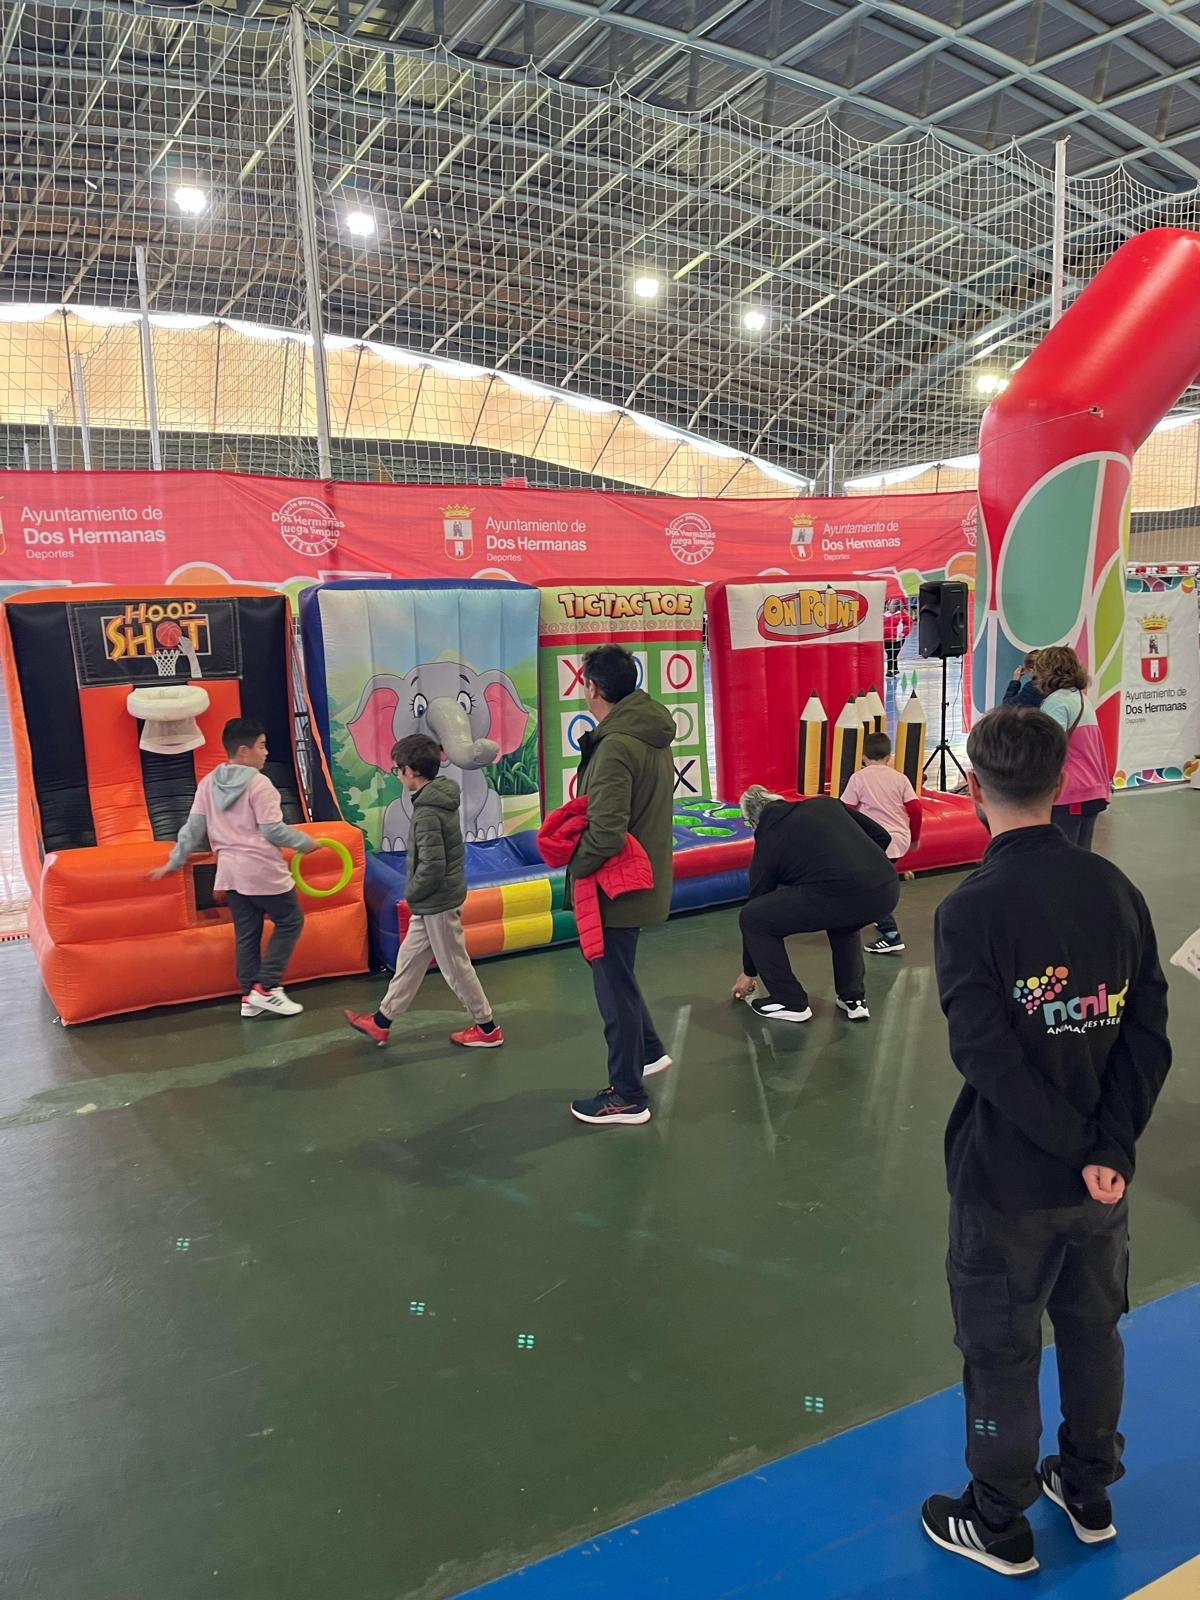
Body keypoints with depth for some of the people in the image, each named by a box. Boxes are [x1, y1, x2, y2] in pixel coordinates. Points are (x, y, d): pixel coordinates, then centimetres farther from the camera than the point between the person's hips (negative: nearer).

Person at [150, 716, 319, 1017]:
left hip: (231, 873, 7)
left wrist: (174, 862, 14)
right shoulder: (258, 783, -14)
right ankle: (266, 988, 3)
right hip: (263, 871, -7)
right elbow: (273, 831, -16)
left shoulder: (208, 783, 5)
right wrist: (305, 842, -2)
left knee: (246, 934, 13)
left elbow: (193, 828, 6)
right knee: (289, 922, 8)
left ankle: (250, 997, 16)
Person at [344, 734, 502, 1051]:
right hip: (434, 901, 10)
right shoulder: (441, 799, 5)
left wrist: (412, 892, -11)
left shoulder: (427, 813, -24)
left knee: (455, 967, 3)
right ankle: (381, 1022, 29)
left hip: (437, 903, -10)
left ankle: (487, 1029, 15)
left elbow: (432, 865, -28)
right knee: (409, 959, 17)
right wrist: (416, 893, 14)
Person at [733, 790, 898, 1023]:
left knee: (752, 918, 13)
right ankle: (854, 999, 35)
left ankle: (790, 1002, 20)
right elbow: (882, 836, 23)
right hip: (888, 890, 6)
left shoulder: (768, 841, 18)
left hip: (838, 895, -6)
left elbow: (757, 902, 27)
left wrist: (749, 972, 38)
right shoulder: (824, 803, 27)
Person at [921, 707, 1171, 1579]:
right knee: (1093, 1329, 25)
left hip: (1008, 1182, -5)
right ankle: (1090, 1492, 45)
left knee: (1001, 1353, 14)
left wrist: (1079, 1149, -14)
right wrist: (1109, 1145, -9)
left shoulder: (970, 910, -22)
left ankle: (1000, 1526, 33)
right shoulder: (1117, 889, -5)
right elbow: (1150, 1035, -6)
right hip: (1102, 1179, 5)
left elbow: (991, 1058, -25)